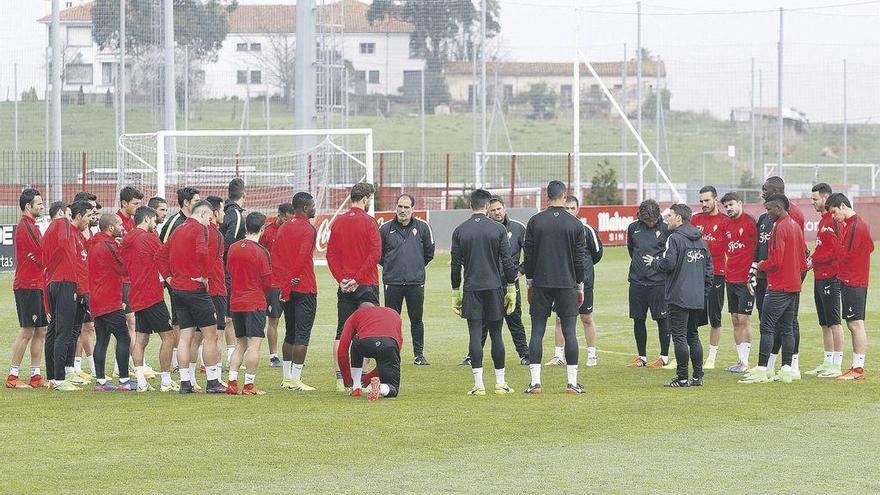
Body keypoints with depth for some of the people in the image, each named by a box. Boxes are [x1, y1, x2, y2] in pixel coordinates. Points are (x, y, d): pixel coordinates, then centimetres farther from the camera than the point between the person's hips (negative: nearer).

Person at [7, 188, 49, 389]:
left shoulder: (30, 226, 19)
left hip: (36, 285, 10)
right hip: (27, 286, -10)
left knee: (40, 330, 10)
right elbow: (42, 256, -16)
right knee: (27, 331, -8)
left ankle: (35, 376, 13)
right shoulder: (25, 227, -13)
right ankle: (13, 376, -5)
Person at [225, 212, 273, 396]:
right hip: (255, 303, -6)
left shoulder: (233, 248, 5)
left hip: (235, 303, 6)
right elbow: (267, 281, -8)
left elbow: (229, 272, 11)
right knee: (254, 344, -3)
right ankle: (249, 385, -5)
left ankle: (232, 382, 8)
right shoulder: (261, 252, -11)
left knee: (240, 344, 14)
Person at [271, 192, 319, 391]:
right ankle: (295, 379, -6)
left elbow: (274, 256, 7)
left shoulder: (284, 228, 11)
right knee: (302, 334, -4)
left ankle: (286, 378, 19)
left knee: (290, 333, 16)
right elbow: (302, 258, -20)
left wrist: (282, 283, 5)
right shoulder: (308, 230, -11)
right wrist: (291, 281, -12)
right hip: (305, 289, -7)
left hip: (287, 290, 7)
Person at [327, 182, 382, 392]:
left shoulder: (338, 222, 7)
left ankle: (340, 378, 6)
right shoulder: (369, 222, -8)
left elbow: (330, 254, 5)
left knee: (341, 333, 8)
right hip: (367, 286, -5)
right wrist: (358, 279, -11)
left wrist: (341, 278, 1)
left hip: (345, 287, 5)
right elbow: (375, 255, -15)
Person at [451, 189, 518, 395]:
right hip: (494, 287, 0)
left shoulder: (460, 231, 2)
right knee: (496, 334, 6)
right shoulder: (498, 229, -2)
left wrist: (455, 293, 10)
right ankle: (500, 382, 9)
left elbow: (456, 265, 3)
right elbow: (507, 262, -2)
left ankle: (478, 384, -5)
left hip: (471, 289, 0)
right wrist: (511, 289, 4)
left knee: (475, 335, -1)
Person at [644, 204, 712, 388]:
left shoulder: (675, 238, -10)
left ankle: (682, 378, -5)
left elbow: (668, 264, -18)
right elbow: (709, 267, 15)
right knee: (693, 335, 14)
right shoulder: (701, 239, 13)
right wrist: (705, 290, 20)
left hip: (679, 297, -7)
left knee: (679, 336, -4)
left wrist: (654, 262, 2)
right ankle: (698, 377, 13)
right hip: (698, 298, 7)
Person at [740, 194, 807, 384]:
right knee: (787, 328, 10)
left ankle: (762, 370, -11)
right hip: (794, 286, 9)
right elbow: (803, 259, 19)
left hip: (778, 287, -9)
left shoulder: (779, 228, -14)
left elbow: (775, 261, -20)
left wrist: (761, 265, -3)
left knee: (767, 327, -7)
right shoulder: (796, 226, 15)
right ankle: (786, 370, 9)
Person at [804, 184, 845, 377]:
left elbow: (835, 251, -20)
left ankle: (837, 365, -4)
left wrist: (814, 261, -14)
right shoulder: (823, 220, 17)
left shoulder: (833, 221, -15)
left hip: (830, 277, -10)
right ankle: (827, 363, 20)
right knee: (824, 323, 14)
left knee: (834, 322, -6)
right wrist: (811, 259, 7)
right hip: (820, 276, 10)